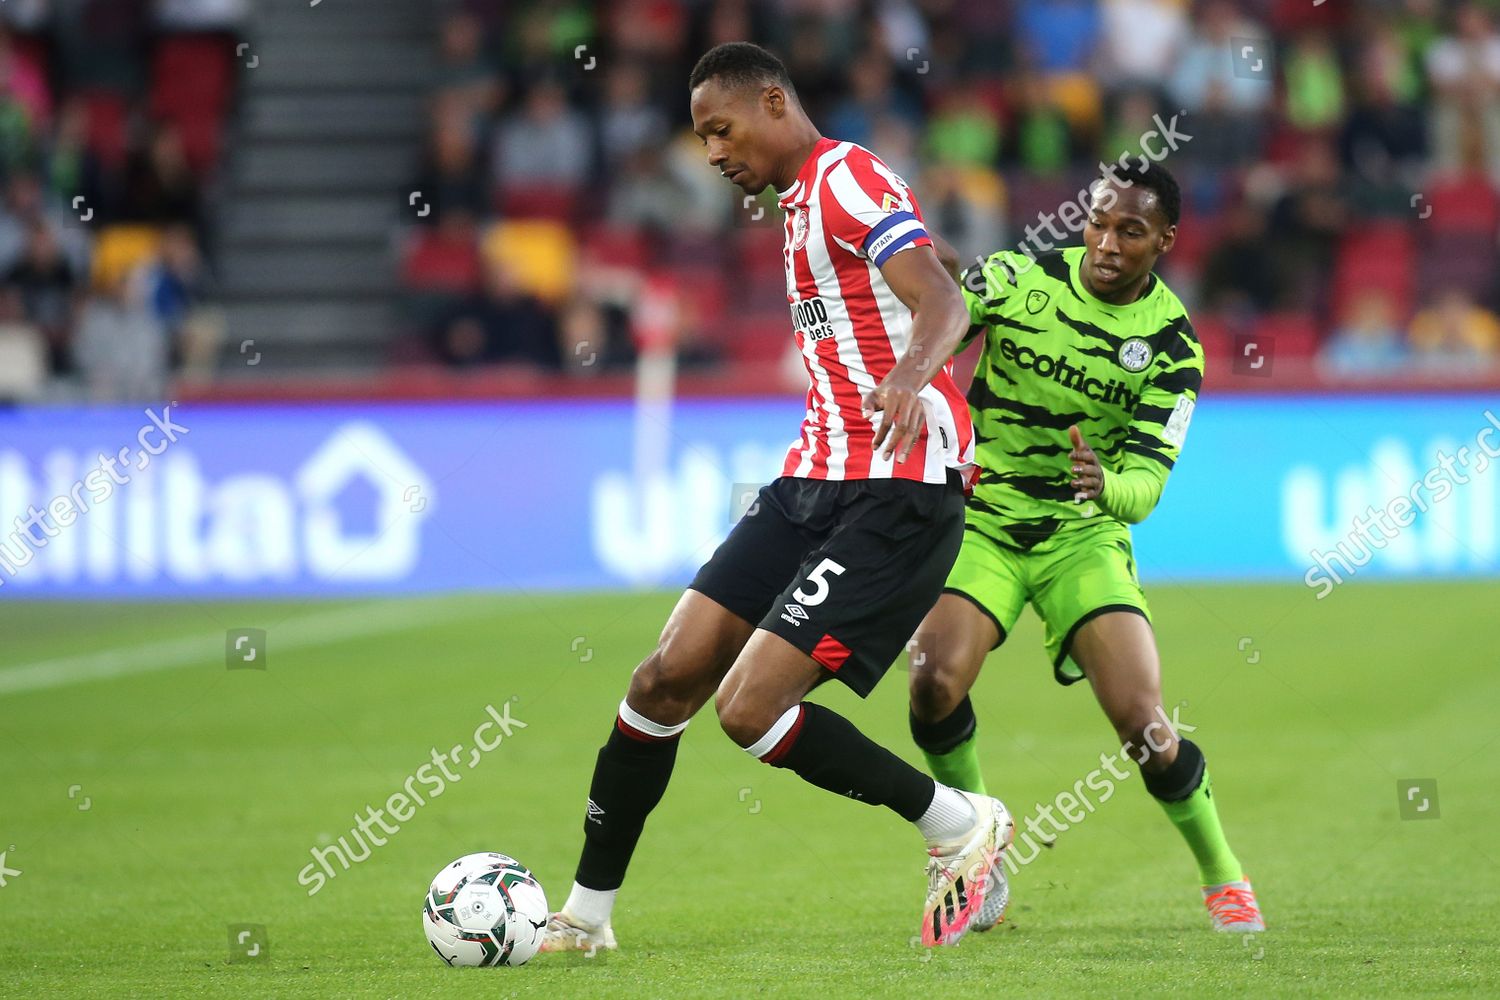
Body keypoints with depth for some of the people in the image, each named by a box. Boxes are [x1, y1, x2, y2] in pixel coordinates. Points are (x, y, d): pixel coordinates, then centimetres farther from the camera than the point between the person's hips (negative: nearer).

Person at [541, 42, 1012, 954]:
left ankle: (961, 827, 1)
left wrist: (909, 374, -44)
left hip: (895, 495, -9)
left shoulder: (851, 180, -10)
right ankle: (584, 919, 8)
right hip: (816, 478, 9)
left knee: (750, 709, -17)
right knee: (667, 679, 1)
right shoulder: (802, 202, 20)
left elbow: (943, 303, -26)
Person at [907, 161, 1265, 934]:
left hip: (1084, 534, 0)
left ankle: (1221, 876, 12)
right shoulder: (1018, 280, -7)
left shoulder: (1173, 346, -7)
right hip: (982, 517, 0)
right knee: (935, 682, -24)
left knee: (1142, 724, -14)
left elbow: (1146, 483, -12)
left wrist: (1107, 485, -34)